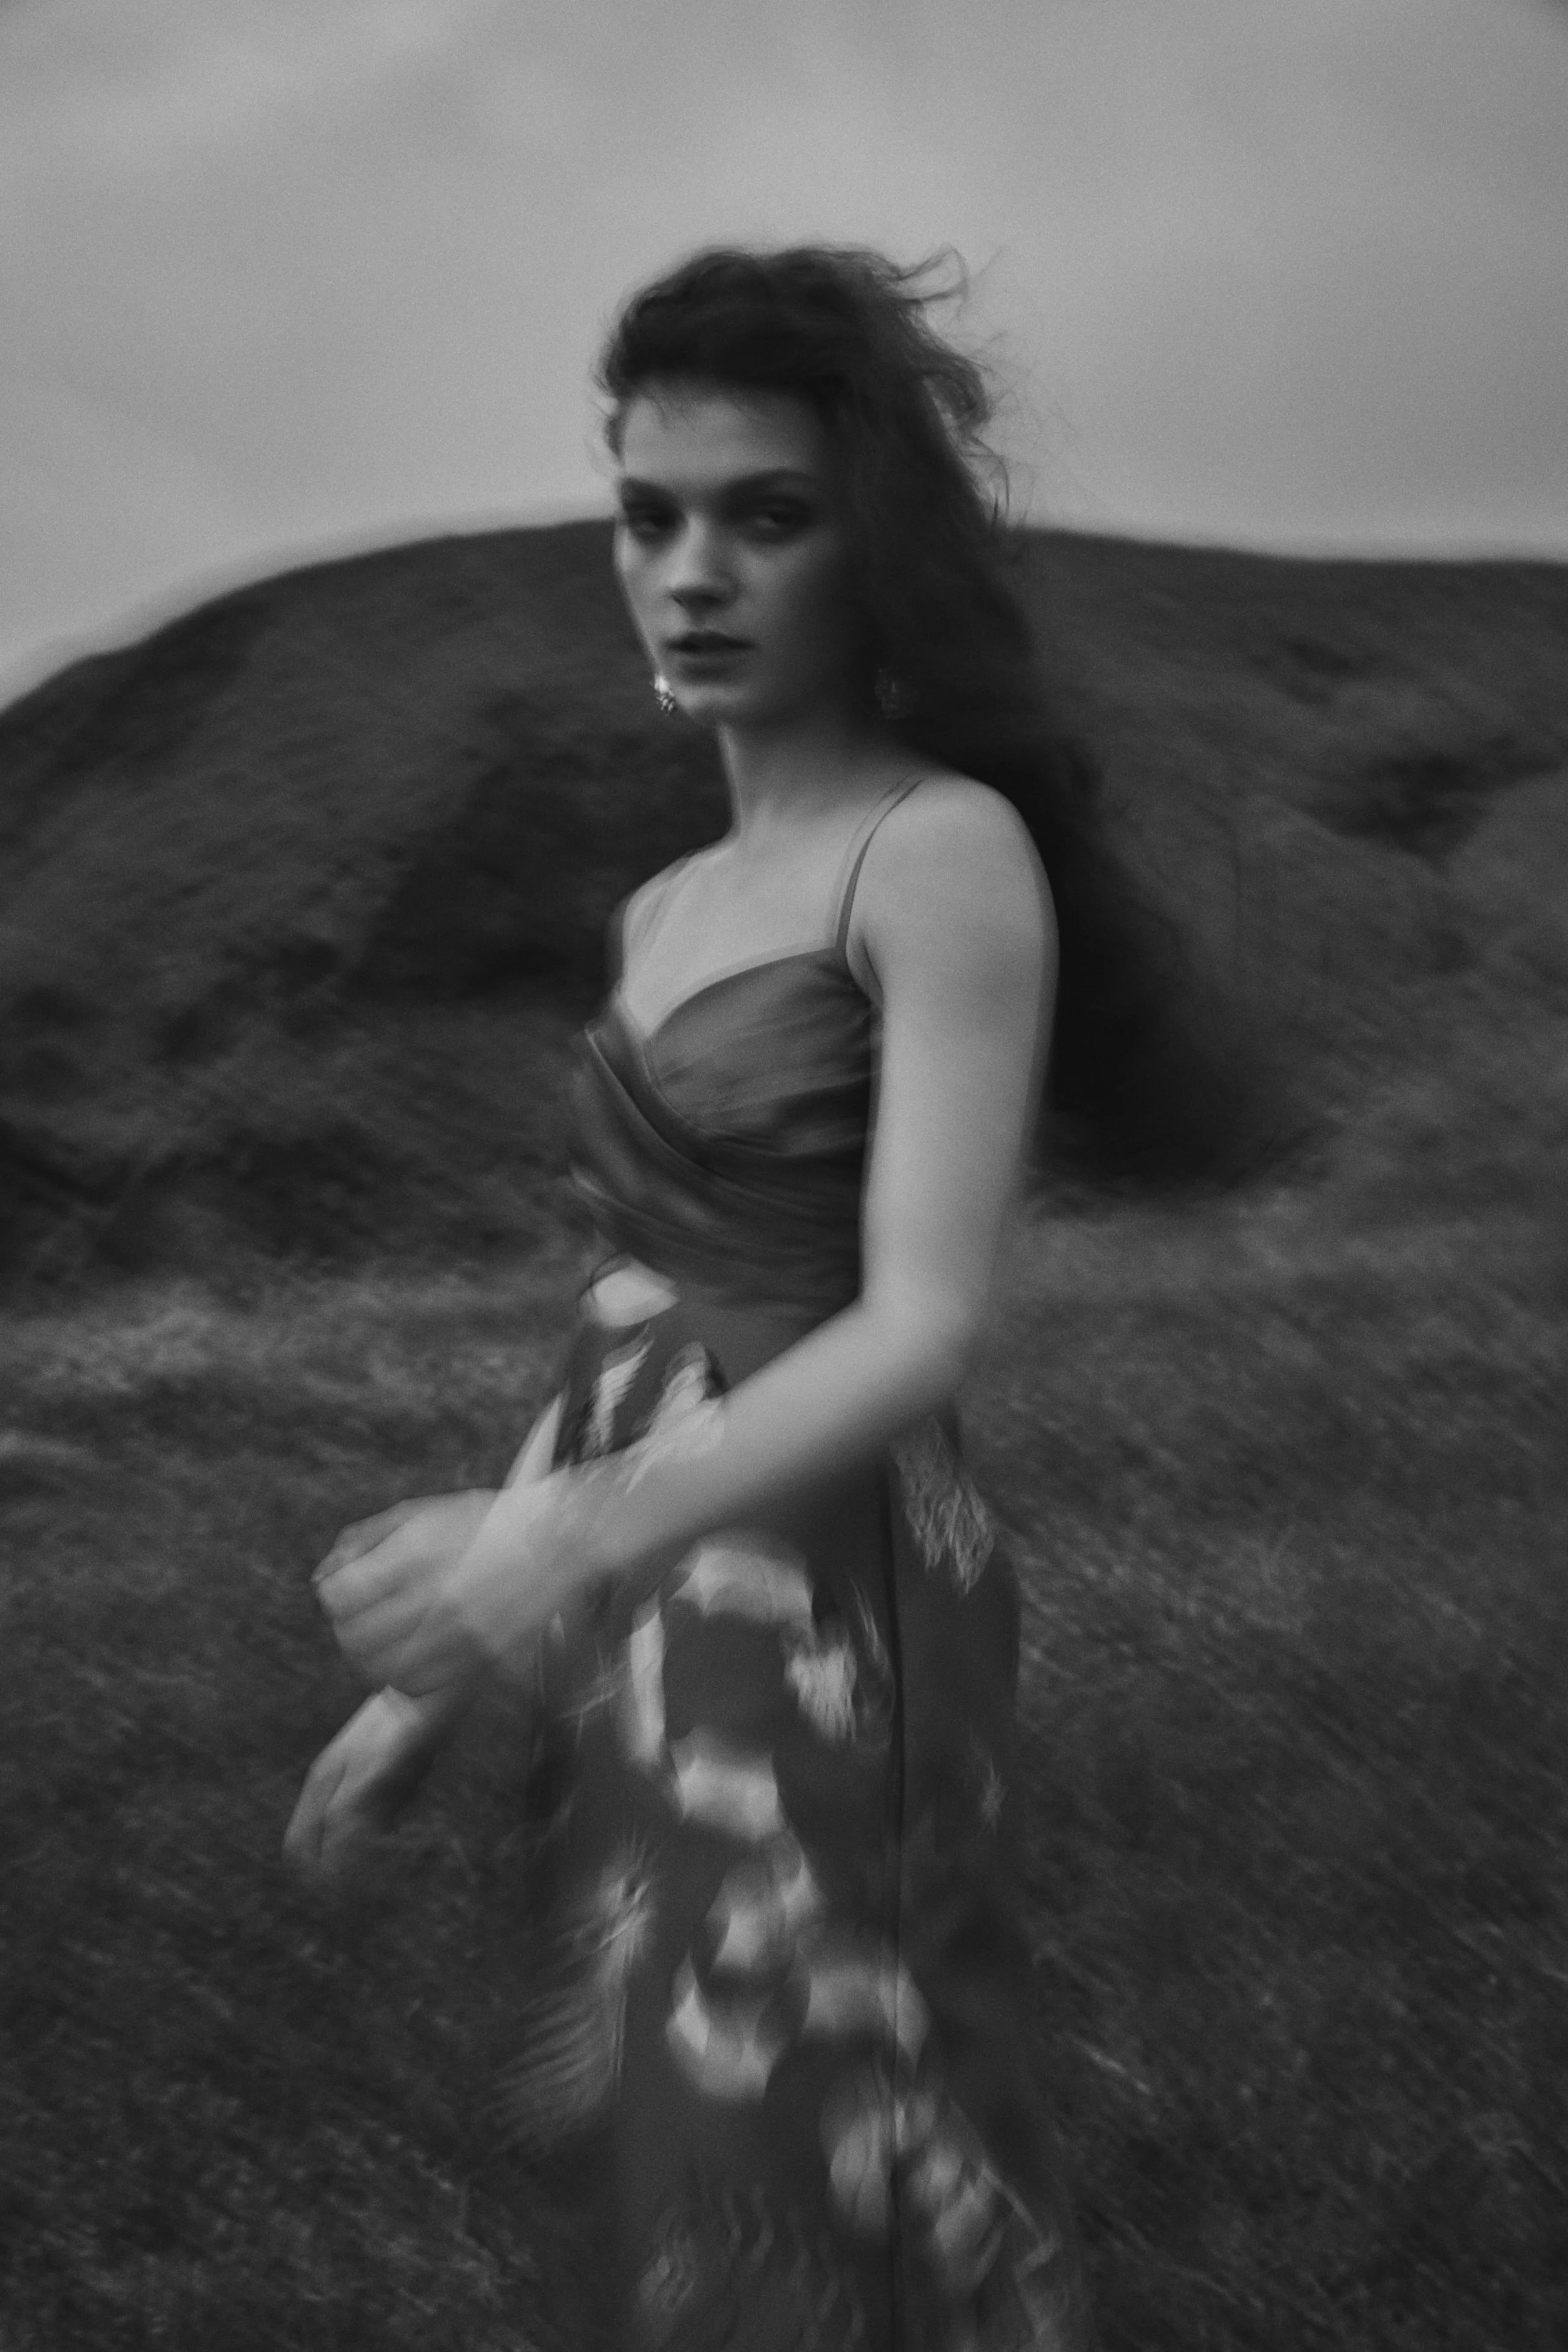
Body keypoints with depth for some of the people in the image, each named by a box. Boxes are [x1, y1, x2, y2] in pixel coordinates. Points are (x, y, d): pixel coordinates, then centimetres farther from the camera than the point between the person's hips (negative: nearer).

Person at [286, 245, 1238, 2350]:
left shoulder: (949, 850, -10)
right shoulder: (670, 912, 13)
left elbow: (927, 1330, -18)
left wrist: (580, 1536, -33)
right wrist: (440, 1674, 14)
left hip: (830, 1628, -7)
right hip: (641, 1645, 7)